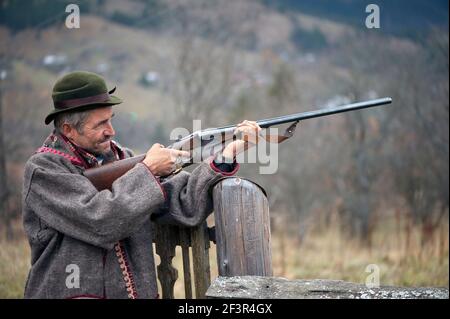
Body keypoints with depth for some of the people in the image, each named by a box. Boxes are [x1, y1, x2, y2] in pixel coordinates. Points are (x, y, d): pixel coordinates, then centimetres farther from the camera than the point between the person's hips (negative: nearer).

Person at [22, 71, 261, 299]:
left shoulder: (122, 159, 9)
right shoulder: (43, 169, -7)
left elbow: (183, 206, 2)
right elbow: (101, 222, -19)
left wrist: (228, 154, -8)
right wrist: (147, 170, -8)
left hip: (138, 293, 4)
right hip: (71, 293, -4)